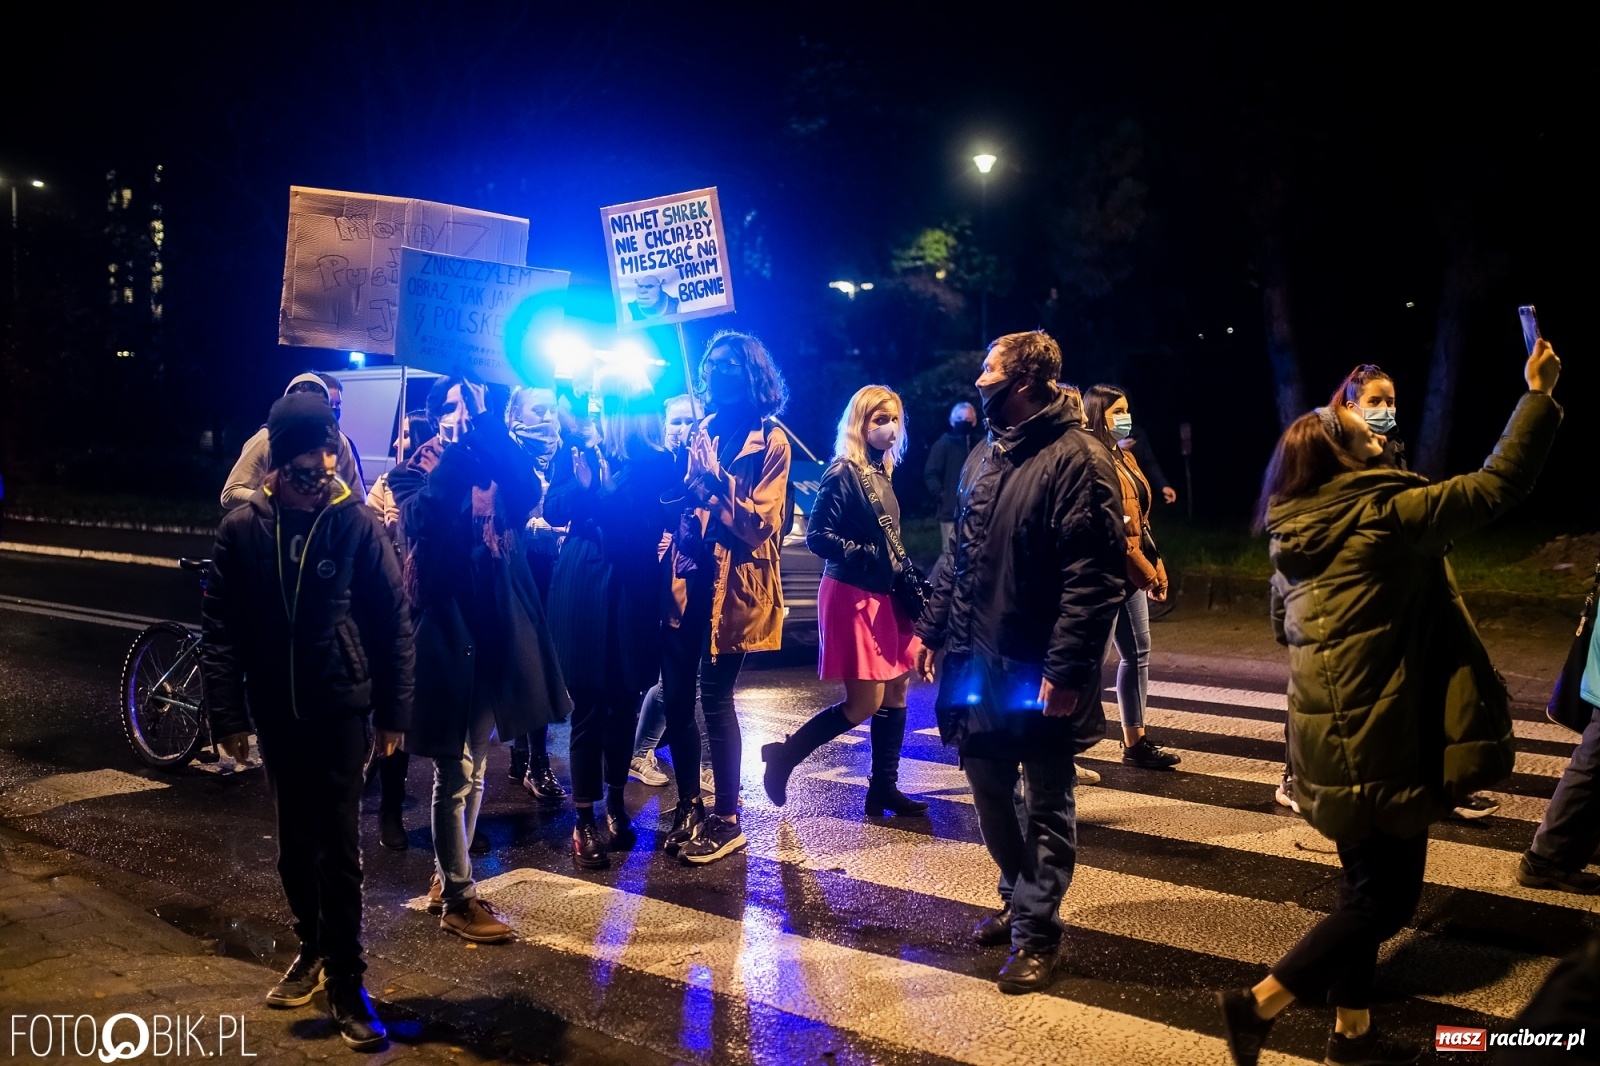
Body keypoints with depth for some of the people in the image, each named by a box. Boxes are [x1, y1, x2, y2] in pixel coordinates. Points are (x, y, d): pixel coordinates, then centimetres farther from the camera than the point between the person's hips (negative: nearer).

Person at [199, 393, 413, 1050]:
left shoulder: (356, 523, -8)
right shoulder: (242, 529, -3)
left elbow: (393, 620, -4)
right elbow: (221, 629, 0)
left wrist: (393, 711, -3)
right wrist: (228, 714, -4)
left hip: (342, 707, -3)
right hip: (276, 711, 3)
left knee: (339, 844, -1)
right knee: (295, 841, 15)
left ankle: (345, 978, 9)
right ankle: (312, 948, 34)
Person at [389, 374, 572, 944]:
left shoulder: (495, 463, 10)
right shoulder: (418, 468, 1)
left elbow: (528, 494, -13)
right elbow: (419, 518, -21)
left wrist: (487, 427, -17)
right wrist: (455, 451, -19)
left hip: (495, 625, 5)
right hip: (444, 624, -5)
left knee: (474, 767, 14)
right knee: (455, 770, -3)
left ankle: (446, 876, 29)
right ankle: (457, 898, 8)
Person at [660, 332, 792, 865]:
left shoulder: (770, 440, -3)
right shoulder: (702, 432, 14)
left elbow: (762, 523, -10)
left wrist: (714, 489, -18)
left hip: (734, 582, -6)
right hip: (688, 574, 6)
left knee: (714, 696, -4)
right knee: (675, 694, 5)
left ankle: (727, 820, 9)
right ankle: (688, 806, 21)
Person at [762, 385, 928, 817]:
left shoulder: (882, 473, 12)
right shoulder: (842, 474, -13)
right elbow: (817, 536, -19)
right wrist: (874, 557, -20)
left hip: (884, 595, 9)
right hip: (852, 596, -9)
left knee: (896, 690, 10)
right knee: (864, 703, -7)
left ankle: (884, 788, 20)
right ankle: (784, 755, 9)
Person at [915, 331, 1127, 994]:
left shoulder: (1078, 459, -14)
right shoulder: (984, 458, 13)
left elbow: (1095, 576, -19)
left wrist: (1067, 668, -22)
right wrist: (933, 630, 15)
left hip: (1038, 673, -8)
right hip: (977, 663, 8)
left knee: (1046, 806, 6)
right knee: (989, 788, 17)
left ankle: (1035, 932, 17)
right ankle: (1019, 898, 36)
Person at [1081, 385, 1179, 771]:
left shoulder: (1124, 457, 16)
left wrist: (1155, 569, 13)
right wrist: (1147, 572, -17)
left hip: (1132, 571, 9)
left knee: (1136, 653, 11)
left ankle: (1135, 742, 18)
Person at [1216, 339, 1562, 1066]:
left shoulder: (1296, 533, 7)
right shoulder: (1386, 517, -15)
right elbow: (1500, 485, -9)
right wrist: (1540, 392, 1)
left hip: (1333, 737, 8)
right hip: (1376, 744, -8)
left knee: (1366, 887, 20)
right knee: (1387, 898, 3)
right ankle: (1259, 1003, 3)